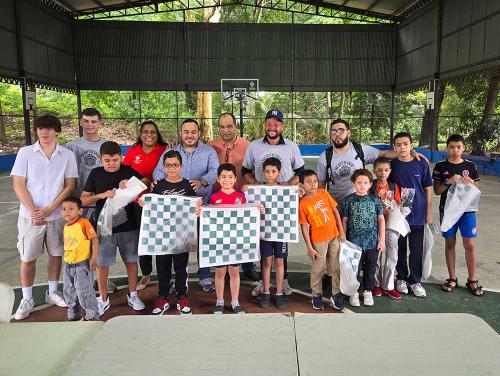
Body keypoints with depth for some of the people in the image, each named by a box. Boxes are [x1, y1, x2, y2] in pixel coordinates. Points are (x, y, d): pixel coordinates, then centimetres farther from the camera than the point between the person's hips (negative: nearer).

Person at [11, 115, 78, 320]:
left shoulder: (67, 155, 0)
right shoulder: (25, 152, -1)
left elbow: (70, 185, -3)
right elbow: (18, 185, -4)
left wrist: (49, 209, -12)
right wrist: (33, 211, -13)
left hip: (57, 215, 1)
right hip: (30, 215, -1)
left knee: (56, 254, 12)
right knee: (27, 258, 6)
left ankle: (52, 292, 29)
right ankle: (27, 299, 21)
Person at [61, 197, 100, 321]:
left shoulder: (84, 223, -16)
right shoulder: (66, 226, 7)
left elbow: (94, 239, -17)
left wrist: (94, 258, -19)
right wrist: (66, 259, 18)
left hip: (82, 264, -8)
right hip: (68, 264, 8)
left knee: (84, 291, -5)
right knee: (69, 291, 17)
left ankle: (92, 314, 12)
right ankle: (73, 314, 35)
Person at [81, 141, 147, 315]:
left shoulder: (128, 171, 0)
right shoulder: (95, 174, 0)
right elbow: (84, 200, 0)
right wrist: (101, 195, -17)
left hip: (128, 225, 1)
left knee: (131, 260, 10)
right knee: (102, 263, 8)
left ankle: (132, 295, 27)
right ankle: (103, 299, 25)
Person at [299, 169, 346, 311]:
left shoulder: (323, 193, -2)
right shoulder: (302, 204, -11)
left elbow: (335, 211, 5)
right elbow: (304, 227, -9)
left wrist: (341, 231, 1)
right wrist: (309, 247, -10)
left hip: (335, 236, 3)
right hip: (318, 240, -3)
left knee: (336, 267, 13)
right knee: (317, 269, 9)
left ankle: (336, 294, 28)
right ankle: (317, 296, 27)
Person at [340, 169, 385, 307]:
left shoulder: (375, 200, 2)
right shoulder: (348, 201, -3)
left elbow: (381, 219, 5)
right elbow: (344, 221, 1)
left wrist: (382, 239, 2)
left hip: (372, 242, 2)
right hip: (354, 242, -1)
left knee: (370, 268, 13)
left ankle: (368, 291, 30)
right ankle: (354, 292, 23)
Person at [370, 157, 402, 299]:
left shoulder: (394, 186, 2)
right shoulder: (371, 186, -6)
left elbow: (398, 206, 5)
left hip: (391, 224, 3)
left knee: (392, 256, 5)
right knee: (376, 256, 8)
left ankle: (388, 286, 18)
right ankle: (376, 284, 23)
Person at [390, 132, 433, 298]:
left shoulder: (421, 164, -4)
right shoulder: (391, 165, -3)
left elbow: (428, 189, 2)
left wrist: (429, 212, 1)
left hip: (417, 215, 0)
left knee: (417, 250, 8)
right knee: (400, 248, 12)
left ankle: (415, 281, 23)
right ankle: (401, 278, 29)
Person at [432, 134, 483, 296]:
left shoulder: (470, 165, 3)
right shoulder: (441, 166, -1)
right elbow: (437, 190, -3)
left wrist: (471, 183, -14)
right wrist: (448, 182, -19)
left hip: (467, 209, 1)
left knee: (469, 245, 1)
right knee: (450, 243, 8)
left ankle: (472, 280, 15)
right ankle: (452, 279, 19)